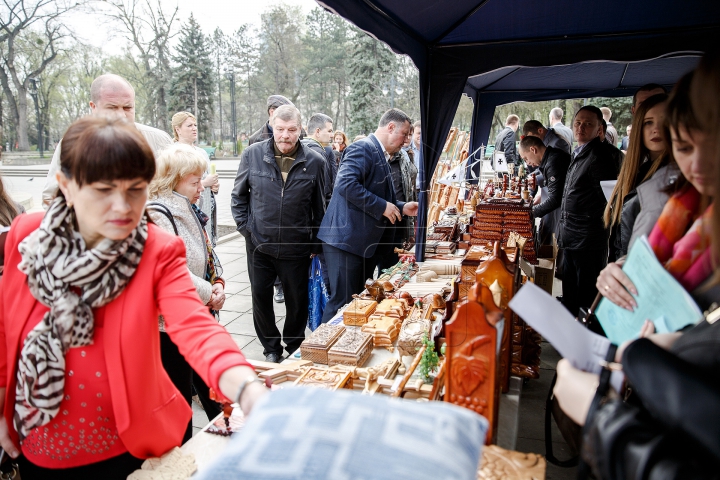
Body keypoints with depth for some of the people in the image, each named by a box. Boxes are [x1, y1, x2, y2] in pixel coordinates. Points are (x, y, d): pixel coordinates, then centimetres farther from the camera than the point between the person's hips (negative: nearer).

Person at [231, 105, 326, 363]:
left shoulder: (315, 162, -4)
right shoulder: (253, 154, -3)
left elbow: (320, 207, 3)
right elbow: (239, 196, 8)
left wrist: (316, 244, 3)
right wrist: (245, 227, -1)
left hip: (297, 248, -1)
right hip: (259, 244, 1)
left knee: (297, 301, 11)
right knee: (260, 297, 10)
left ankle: (294, 348, 33)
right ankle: (271, 348, 31)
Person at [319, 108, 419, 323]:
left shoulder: (382, 156, 19)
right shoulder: (364, 148, -11)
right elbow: (346, 184, -26)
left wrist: (402, 208, 10)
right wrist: (382, 206, -21)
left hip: (366, 241, 10)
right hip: (346, 239, -10)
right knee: (343, 302, -4)